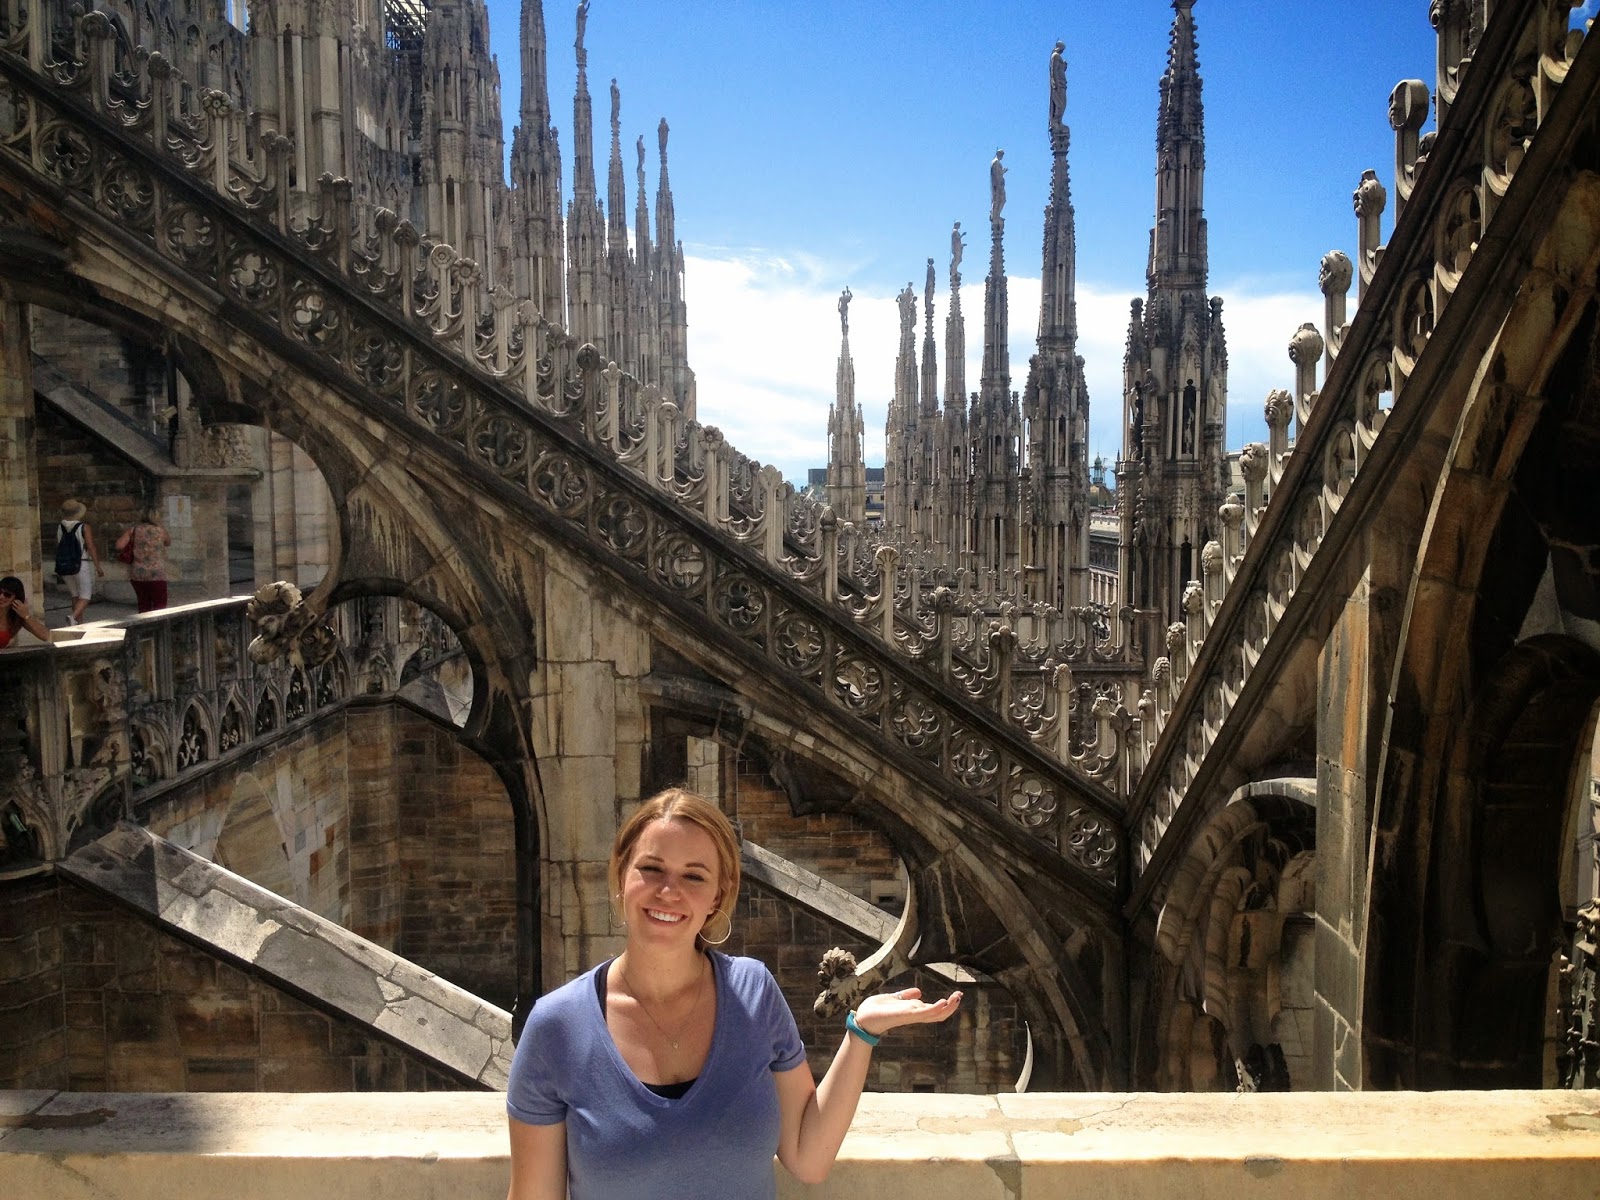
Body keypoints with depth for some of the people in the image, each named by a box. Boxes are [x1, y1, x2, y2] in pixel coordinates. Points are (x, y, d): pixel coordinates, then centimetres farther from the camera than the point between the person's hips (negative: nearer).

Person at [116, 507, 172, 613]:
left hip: (136, 574, 3)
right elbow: (168, 542, 21)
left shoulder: (133, 529, 2)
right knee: (159, 606, 0)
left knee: (143, 604, 14)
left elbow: (119, 545, -8)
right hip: (156, 574, -3)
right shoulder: (161, 530, 0)